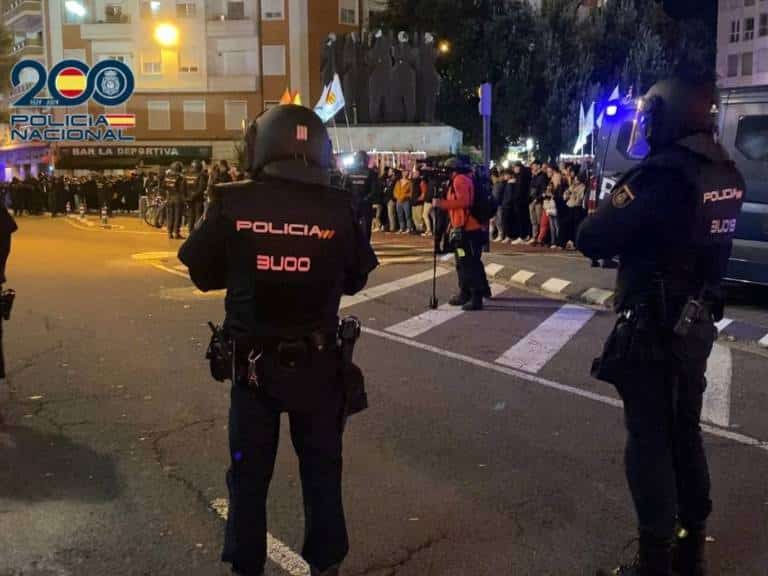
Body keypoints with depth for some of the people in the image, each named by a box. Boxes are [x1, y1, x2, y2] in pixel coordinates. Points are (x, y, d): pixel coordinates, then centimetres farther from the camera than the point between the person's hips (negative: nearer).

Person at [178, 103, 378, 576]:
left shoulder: (232, 203, -13)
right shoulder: (338, 207, -13)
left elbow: (203, 274, -1)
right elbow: (356, 279, 0)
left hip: (253, 361, 0)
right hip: (317, 360, 0)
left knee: (250, 470, 17)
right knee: (322, 466, 19)